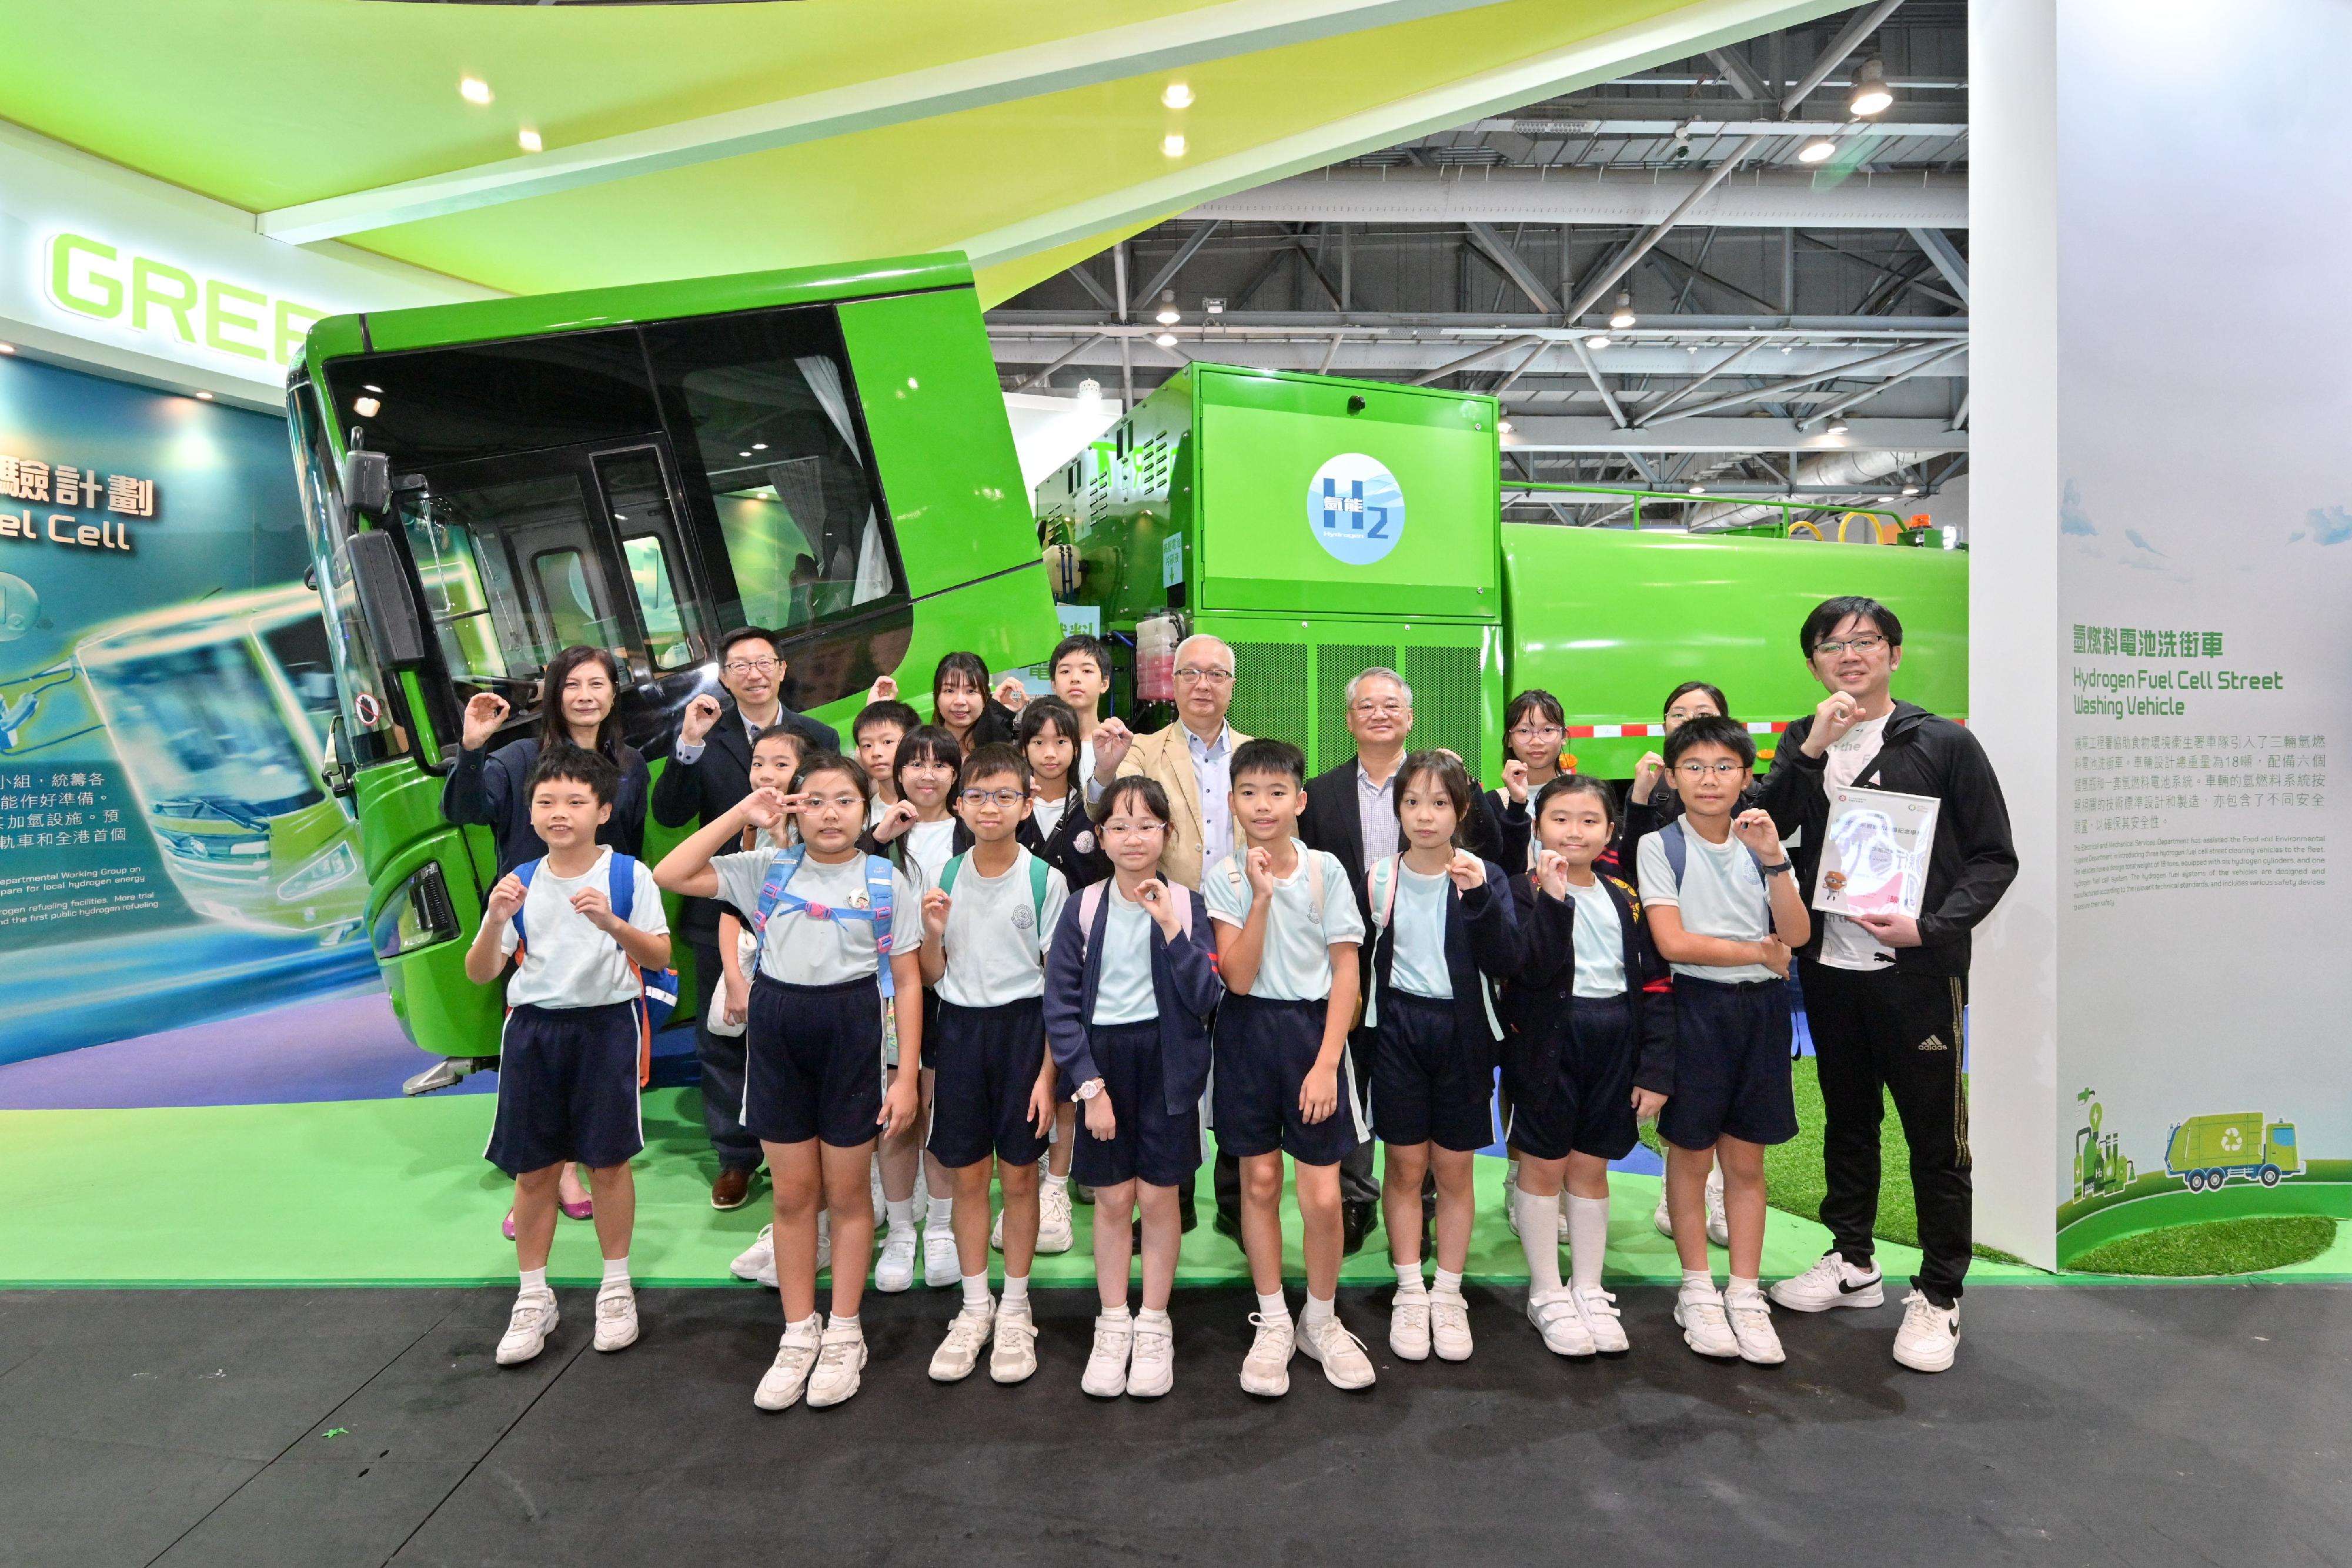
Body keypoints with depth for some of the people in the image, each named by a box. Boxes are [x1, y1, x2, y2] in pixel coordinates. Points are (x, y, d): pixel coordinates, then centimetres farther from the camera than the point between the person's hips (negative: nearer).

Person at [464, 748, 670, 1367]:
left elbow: (661, 956, -11)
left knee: (609, 1161, 6)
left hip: (607, 1025, -3)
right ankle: (533, 1299, 23)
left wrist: (612, 923, -27)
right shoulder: (520, 881, 3)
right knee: (533, 1169, 8)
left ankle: (616, 1287, 24)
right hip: (533, 1029, 3)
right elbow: (479, 974, 2)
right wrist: (496, 920, -16)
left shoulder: (628, 874, -6)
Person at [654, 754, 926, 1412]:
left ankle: (844, 1334, 25)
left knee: (846, 1191, 9)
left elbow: (906, 982, -2)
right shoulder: (768, 869, 4)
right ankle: (798, 1334, 26)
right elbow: (670, 875, -3)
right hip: (775, 1025, 2)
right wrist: (740, 814, -5)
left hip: (851, 1026, -2)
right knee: (792, 1192, 11)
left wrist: (907, 1075, -7)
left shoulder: (887, 882, -2)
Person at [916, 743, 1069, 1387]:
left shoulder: (1046, 881, -8)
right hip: (959, 1026, 3)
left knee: (1019, 1173, 7)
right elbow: (932, 976, 9)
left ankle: (1015, 1309, 24)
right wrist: (933, 932, -12)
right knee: (966, 1174, 10)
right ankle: (974, 1308, 27)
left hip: (1023, 1026, -3)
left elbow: (1059, 984, -6)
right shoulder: (944, 876, 2)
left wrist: (1048, 1072, -10)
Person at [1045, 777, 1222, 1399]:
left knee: (1158, 1197, 6)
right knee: (1112, 1200, 8)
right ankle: (1112, 1326, 25)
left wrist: (1170, 928, -20)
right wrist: (1089, 1086, -9)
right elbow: (1060, 1004, -3)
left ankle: (1154, 1327, 23)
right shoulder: (1083, 909, -3)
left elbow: (1205, 998, -10)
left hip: (1167, 1061, 0)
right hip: (1102, 1061, 1)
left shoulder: (1186, 904, -3)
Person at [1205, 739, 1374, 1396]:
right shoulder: (1223, 876, -4)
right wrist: (1261, 895, -21)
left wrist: (1326, 1063, -10)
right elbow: (1238, 978, -13)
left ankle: (1321, 1319, 24)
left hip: (1313, 1028, -1)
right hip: (1248, 1031, 1)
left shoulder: (1324, 869, -5)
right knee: (1259, 1181, 10)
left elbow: (1346, 971, -3)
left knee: (1323, 1197, -1)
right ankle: (1273, 1323, 28)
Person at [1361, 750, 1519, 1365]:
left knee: (1454, 1169, 9)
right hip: (1397, 1030, 1)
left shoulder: (1484, 877, -4)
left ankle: (1448, 1294, 23)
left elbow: (1504, 962, -14)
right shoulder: (1378, 877, -2)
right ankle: (1410, 1294, 22)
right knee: (1405, 1165, 8)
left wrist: (1479, 897, -26)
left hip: (1461, 1032, 0)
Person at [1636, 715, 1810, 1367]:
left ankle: (1745, 1294, 21)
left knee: (1746, 1160, 10)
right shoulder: (1660, 846, -5)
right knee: (1690, 1155, 6)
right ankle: (1697, 1292, 21)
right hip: (1695, 1006, -3)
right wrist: (1760, 950, -6)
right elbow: (1672, 942, -13)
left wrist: (1774, 859, -14)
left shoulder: (1759, 842, 7)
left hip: (1759, 1006, 3)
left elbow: (1797, 934, -3)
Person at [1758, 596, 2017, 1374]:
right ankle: (1851, 1263, 32)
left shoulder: (1943, 743, -3)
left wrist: (1930, 927, -16)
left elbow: (1993, 858, -3)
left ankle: (1938, 1296, 17)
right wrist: (1810, 749, -16)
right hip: (1830, 967, 4)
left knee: (1935, 1135, 3)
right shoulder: (1803, 745, 8)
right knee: (1847, 1120, 17)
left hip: (1918, 971, -4)